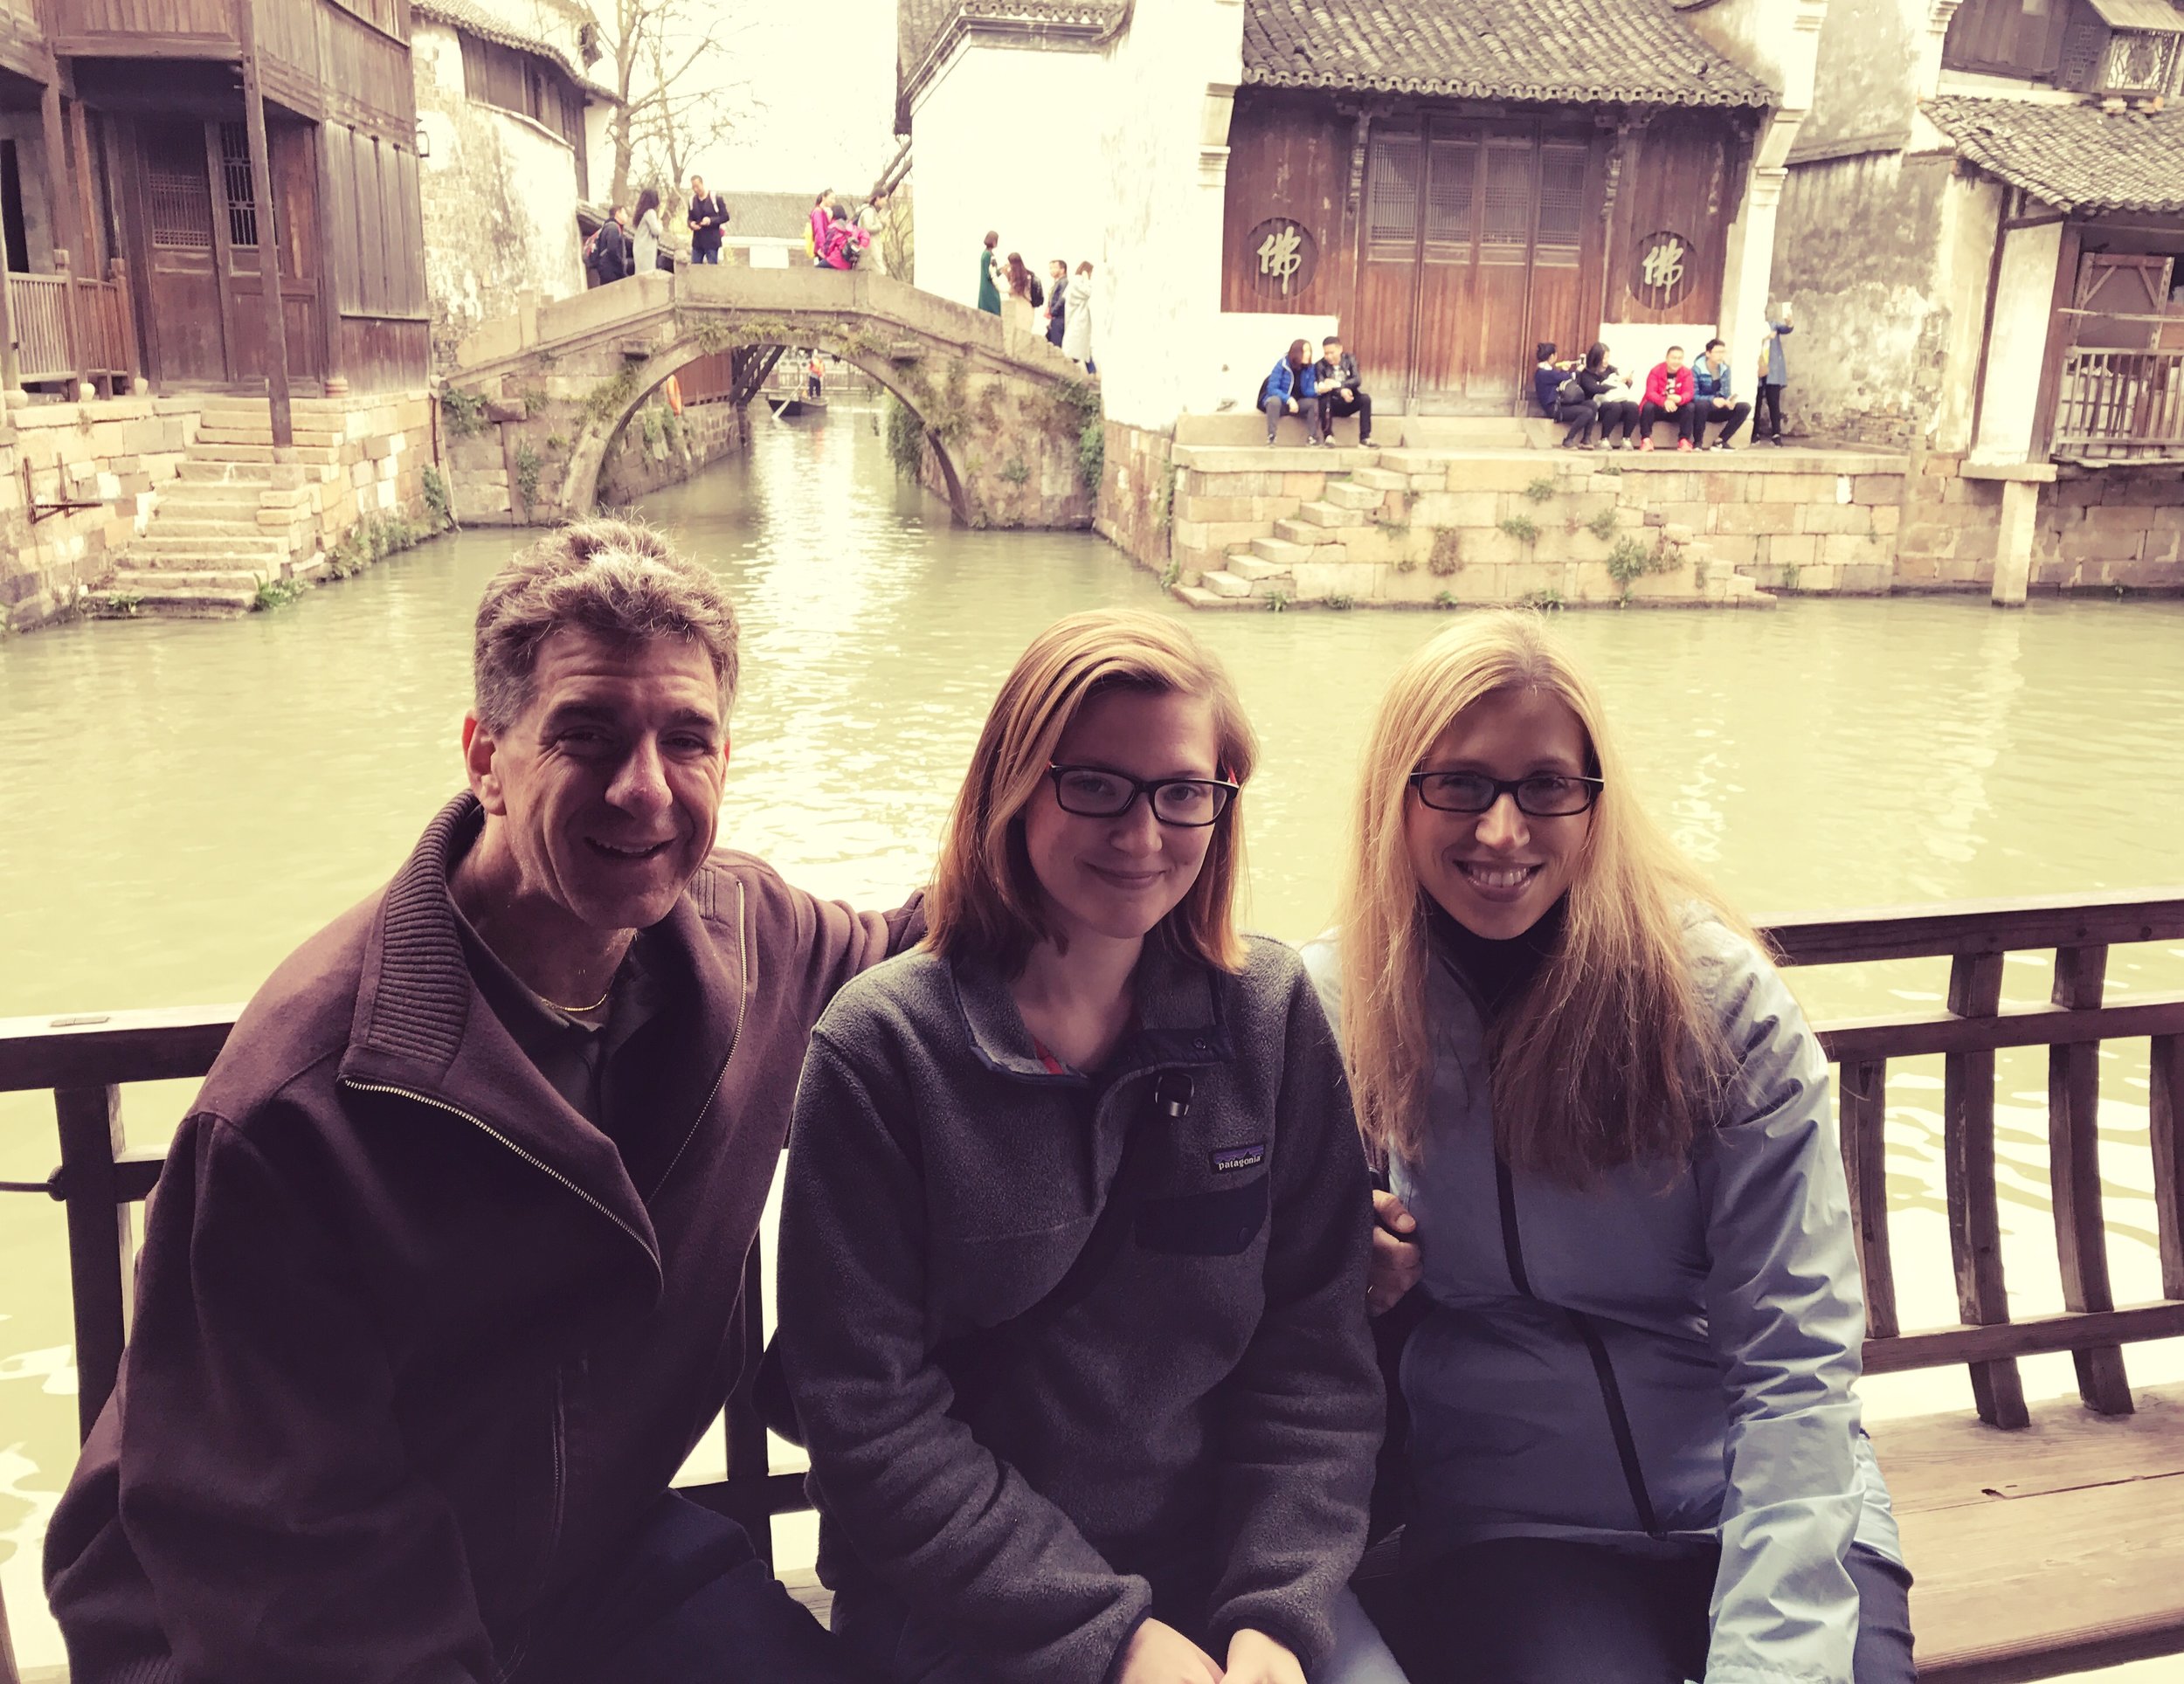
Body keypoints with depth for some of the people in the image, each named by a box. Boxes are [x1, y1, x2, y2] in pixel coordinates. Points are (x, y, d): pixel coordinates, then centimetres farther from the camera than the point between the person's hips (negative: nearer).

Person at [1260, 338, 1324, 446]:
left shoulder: (1310, 367, -5)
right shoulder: (1282, 365, -17)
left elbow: (1308, 391, -11)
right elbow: (1272, 389, -21)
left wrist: (1318, 389, -34)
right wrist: (1289, 399, -34)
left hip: (1297, 403, 4)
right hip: (1280, 401, -4)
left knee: (1314, 402, -24)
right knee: (1274, 400, -38)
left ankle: (1312, 437, -25)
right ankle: (1271, 437, -40)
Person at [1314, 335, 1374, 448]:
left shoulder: (1349, 359, -1)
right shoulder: (1320, 365, -7)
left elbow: (1357, 380, -15)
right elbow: (1321, 388, -21)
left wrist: (1337, 384, -30)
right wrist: (1341, 391, -38)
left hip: (1349, 403, 2)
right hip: (1332, 404, -2)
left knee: (1365, 398, -25)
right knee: (1324, 399, -34)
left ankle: (1365, 437, -24)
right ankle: (1329, 436, -27)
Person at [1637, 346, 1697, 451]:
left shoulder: (1686, 373, -5)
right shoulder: (1656, 371, -12)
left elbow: (1688, 393, -16)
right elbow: (1650, 393, -23)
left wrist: (1680, 399, -42)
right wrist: (1665, 401, -43)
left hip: (1676, 410, 2)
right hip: (1658, 408, -2)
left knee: (1691, 407, -25)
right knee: (1648, 406, -33)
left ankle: (1684, 440, -22)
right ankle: (1646, 439, -27)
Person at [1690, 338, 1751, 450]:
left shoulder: (1725, 369, 4)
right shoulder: (1697, 369, -13)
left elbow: (1726, 393, 2)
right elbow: (1693, 396, -20)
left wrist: (1729, 401, -22)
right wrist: (1713, 400, -35)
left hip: (1717, 410, 5)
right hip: (1701, 409, -5)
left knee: (1745, 407, -15)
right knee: (1702, 404, -40)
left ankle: (1720, 441, -13)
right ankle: (1698, 442, -22)